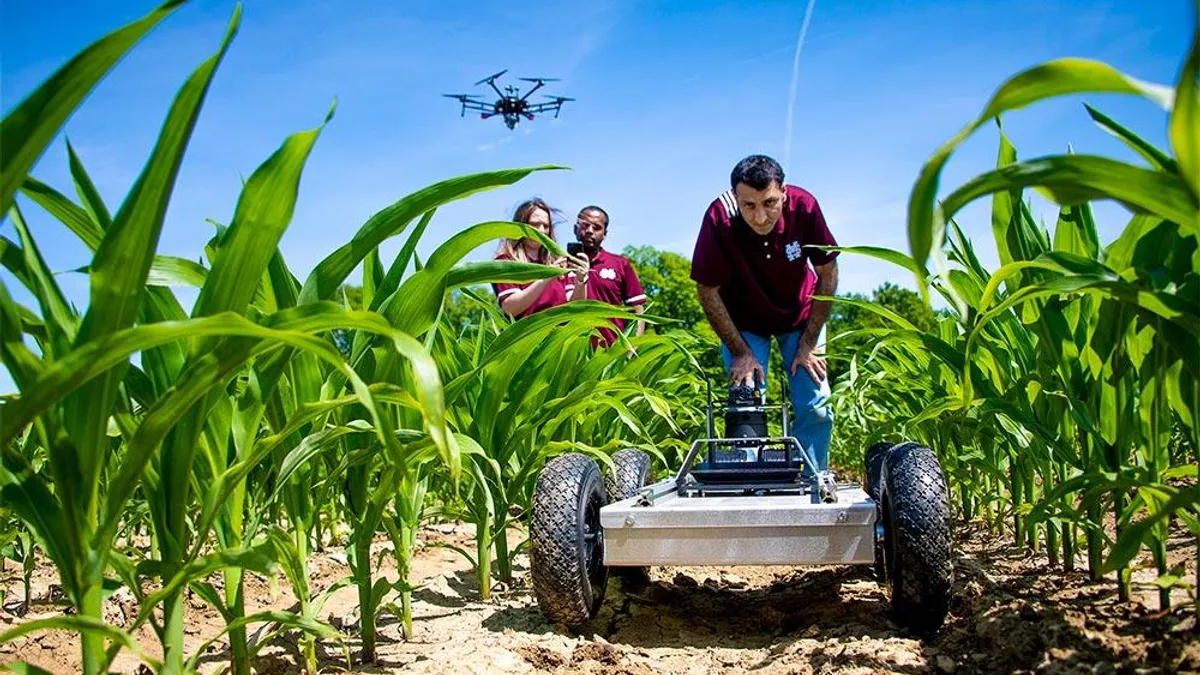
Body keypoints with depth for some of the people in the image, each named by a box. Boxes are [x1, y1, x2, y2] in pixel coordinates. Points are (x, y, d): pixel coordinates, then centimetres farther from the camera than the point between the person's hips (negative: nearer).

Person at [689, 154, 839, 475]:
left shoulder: (803, 206, -28)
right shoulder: (719, 218, -30)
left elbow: (827, 273, -14)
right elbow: (708, 291, -18)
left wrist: (808, 344, -13)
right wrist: (741, 353, -17)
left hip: (799, 315, 1)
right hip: (743, 322, -1)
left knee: (816, 407, -5)